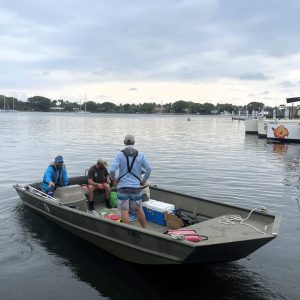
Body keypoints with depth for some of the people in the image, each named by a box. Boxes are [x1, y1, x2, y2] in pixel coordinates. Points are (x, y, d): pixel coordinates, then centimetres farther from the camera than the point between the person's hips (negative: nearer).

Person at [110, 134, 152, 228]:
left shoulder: (119, 154, -4)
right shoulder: (140, 155, 3)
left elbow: (112, 170, -14)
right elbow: (149, 168, -1)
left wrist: (113, 179, 5)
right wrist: (143, 181, 11)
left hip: (123, 186, -2)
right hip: (136, 187, 2)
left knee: (124, 210, 4)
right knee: (138, 209, 16)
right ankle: (144, 229, 24)